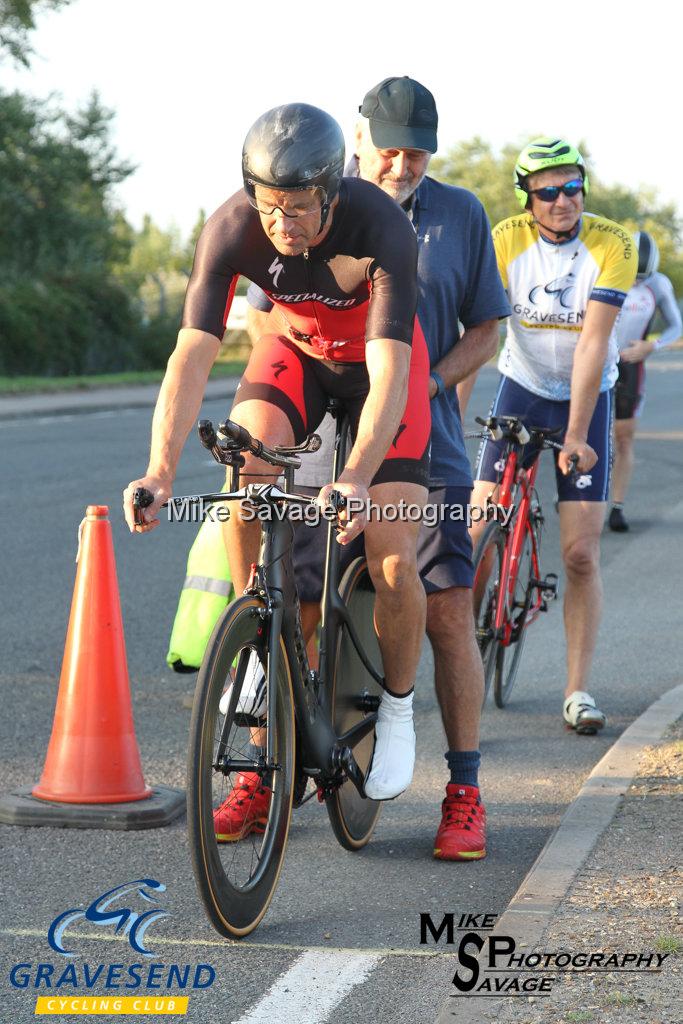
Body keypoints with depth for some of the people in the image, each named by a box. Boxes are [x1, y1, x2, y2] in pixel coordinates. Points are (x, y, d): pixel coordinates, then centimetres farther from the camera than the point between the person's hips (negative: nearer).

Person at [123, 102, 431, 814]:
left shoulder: (381, 228, -36)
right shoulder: (231, 229, -28)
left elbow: (389, 373, -43)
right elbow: (192, 353, -32)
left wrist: (355, 480, -58)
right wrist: (160, 471, -46)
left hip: (377, 358, -2)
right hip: (296, 349, 2)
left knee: (392, 563, -14)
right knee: (248, 455, -30)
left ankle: (397, 705, 12)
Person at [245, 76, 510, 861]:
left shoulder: (460, 215, 6)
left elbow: (483, 328, 10)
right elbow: (262, 316, 7)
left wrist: (427, 383, -8)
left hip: (425, 450, 0)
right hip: (319, 444, 0)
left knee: (448, 617, -5)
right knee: (295, 617, 2)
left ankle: (464, 794, 4)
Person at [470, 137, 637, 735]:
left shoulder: (613, 246, -18)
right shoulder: (506, 239, -14)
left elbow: (593, 342, -24)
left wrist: (576, 435, -27)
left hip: (587, 396, -1)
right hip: (522, 387, 1)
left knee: (581, 554, -6)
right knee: (478, 535, -9)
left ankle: (578, 691, 2)